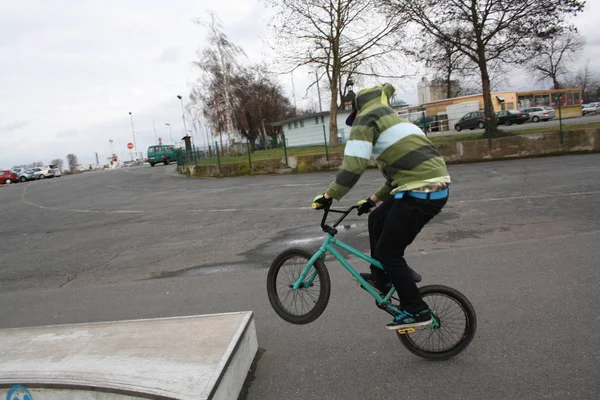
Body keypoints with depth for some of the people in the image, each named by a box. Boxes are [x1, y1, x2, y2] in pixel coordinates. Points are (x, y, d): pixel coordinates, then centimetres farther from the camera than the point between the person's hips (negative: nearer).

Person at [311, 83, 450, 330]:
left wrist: (328, 196, -4)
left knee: (387, 252, 5)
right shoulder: (394, 121, 29)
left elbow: (353, 166, -13)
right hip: (436, 187, 10)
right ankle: (381, 278, 35)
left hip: (420, 192, -10)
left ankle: (416, 311, 13)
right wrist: (373, 199, 32)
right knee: (377, 219, 24)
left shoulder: (366, 119, 1)